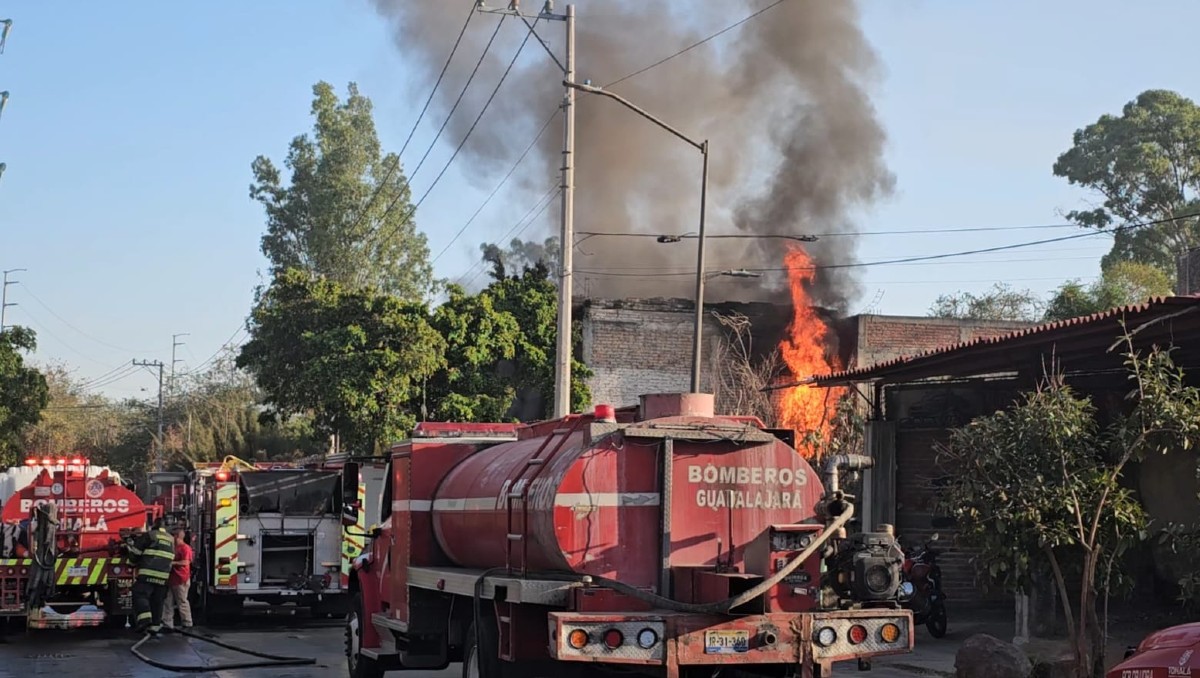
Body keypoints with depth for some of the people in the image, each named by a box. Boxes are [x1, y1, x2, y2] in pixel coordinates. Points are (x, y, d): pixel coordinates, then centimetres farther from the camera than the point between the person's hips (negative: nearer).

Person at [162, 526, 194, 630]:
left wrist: (173, 563, -22)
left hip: (181, 580, -9)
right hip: (171, 579, 9)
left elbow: (186, 562, -19)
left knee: (182, 602, -3)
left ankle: (187, 624, 3)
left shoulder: (185, 548, -9)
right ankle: (167, 624, 8)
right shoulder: (173, 547, 19)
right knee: (168, 602, 6)